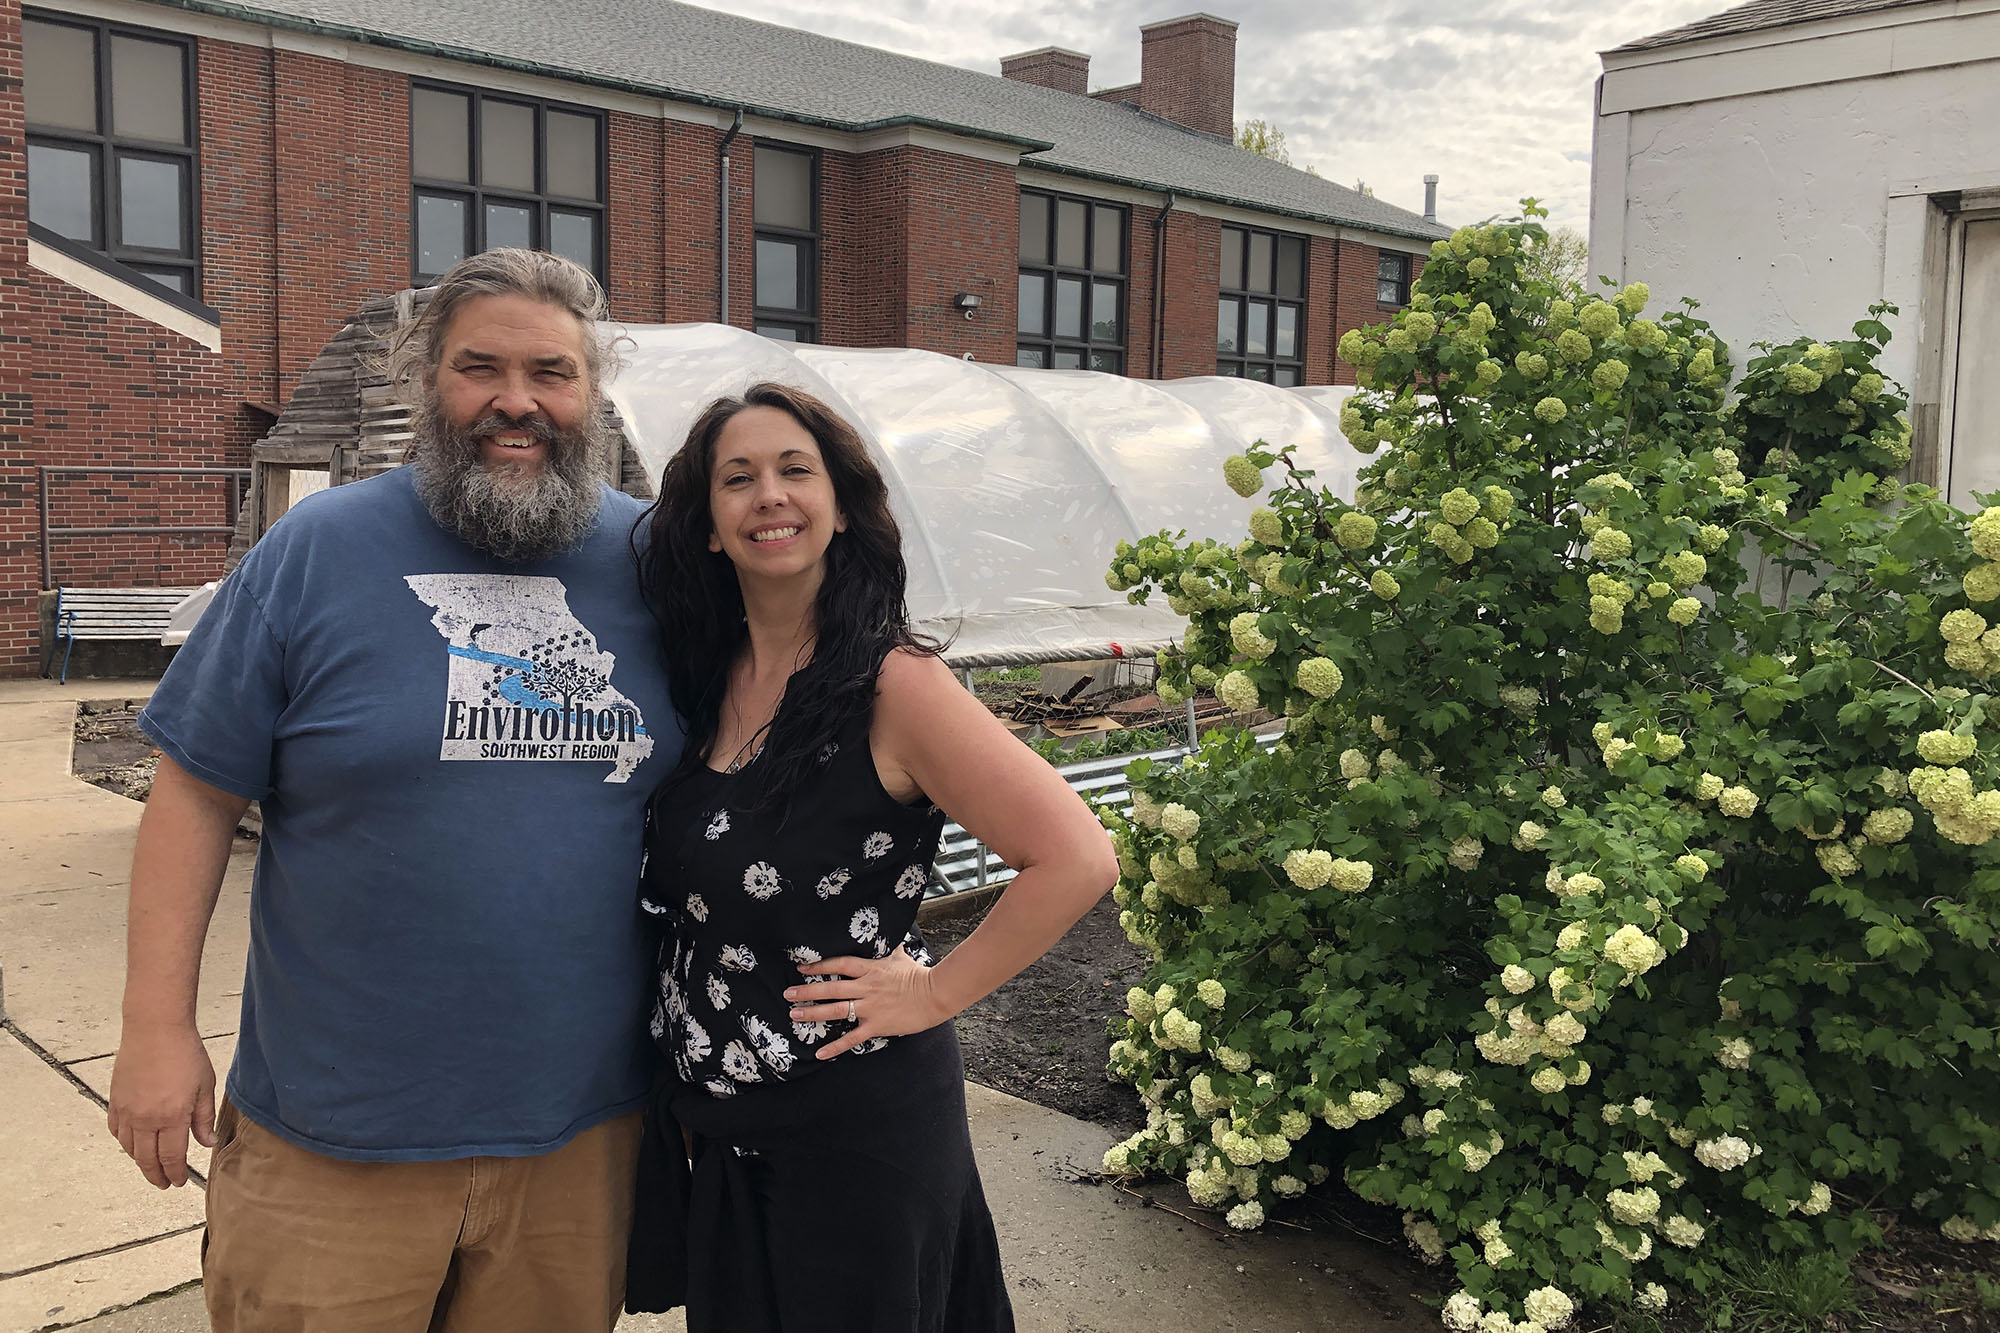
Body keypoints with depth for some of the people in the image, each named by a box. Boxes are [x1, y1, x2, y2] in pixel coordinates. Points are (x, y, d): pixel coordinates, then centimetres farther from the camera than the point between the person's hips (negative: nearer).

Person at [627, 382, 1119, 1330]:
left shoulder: (892, 685, -17)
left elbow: (1077, 858, -23)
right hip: (711, 1134, 6)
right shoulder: (699, 683, 2)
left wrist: (932, 994, -17)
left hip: (858, 1134, -6)